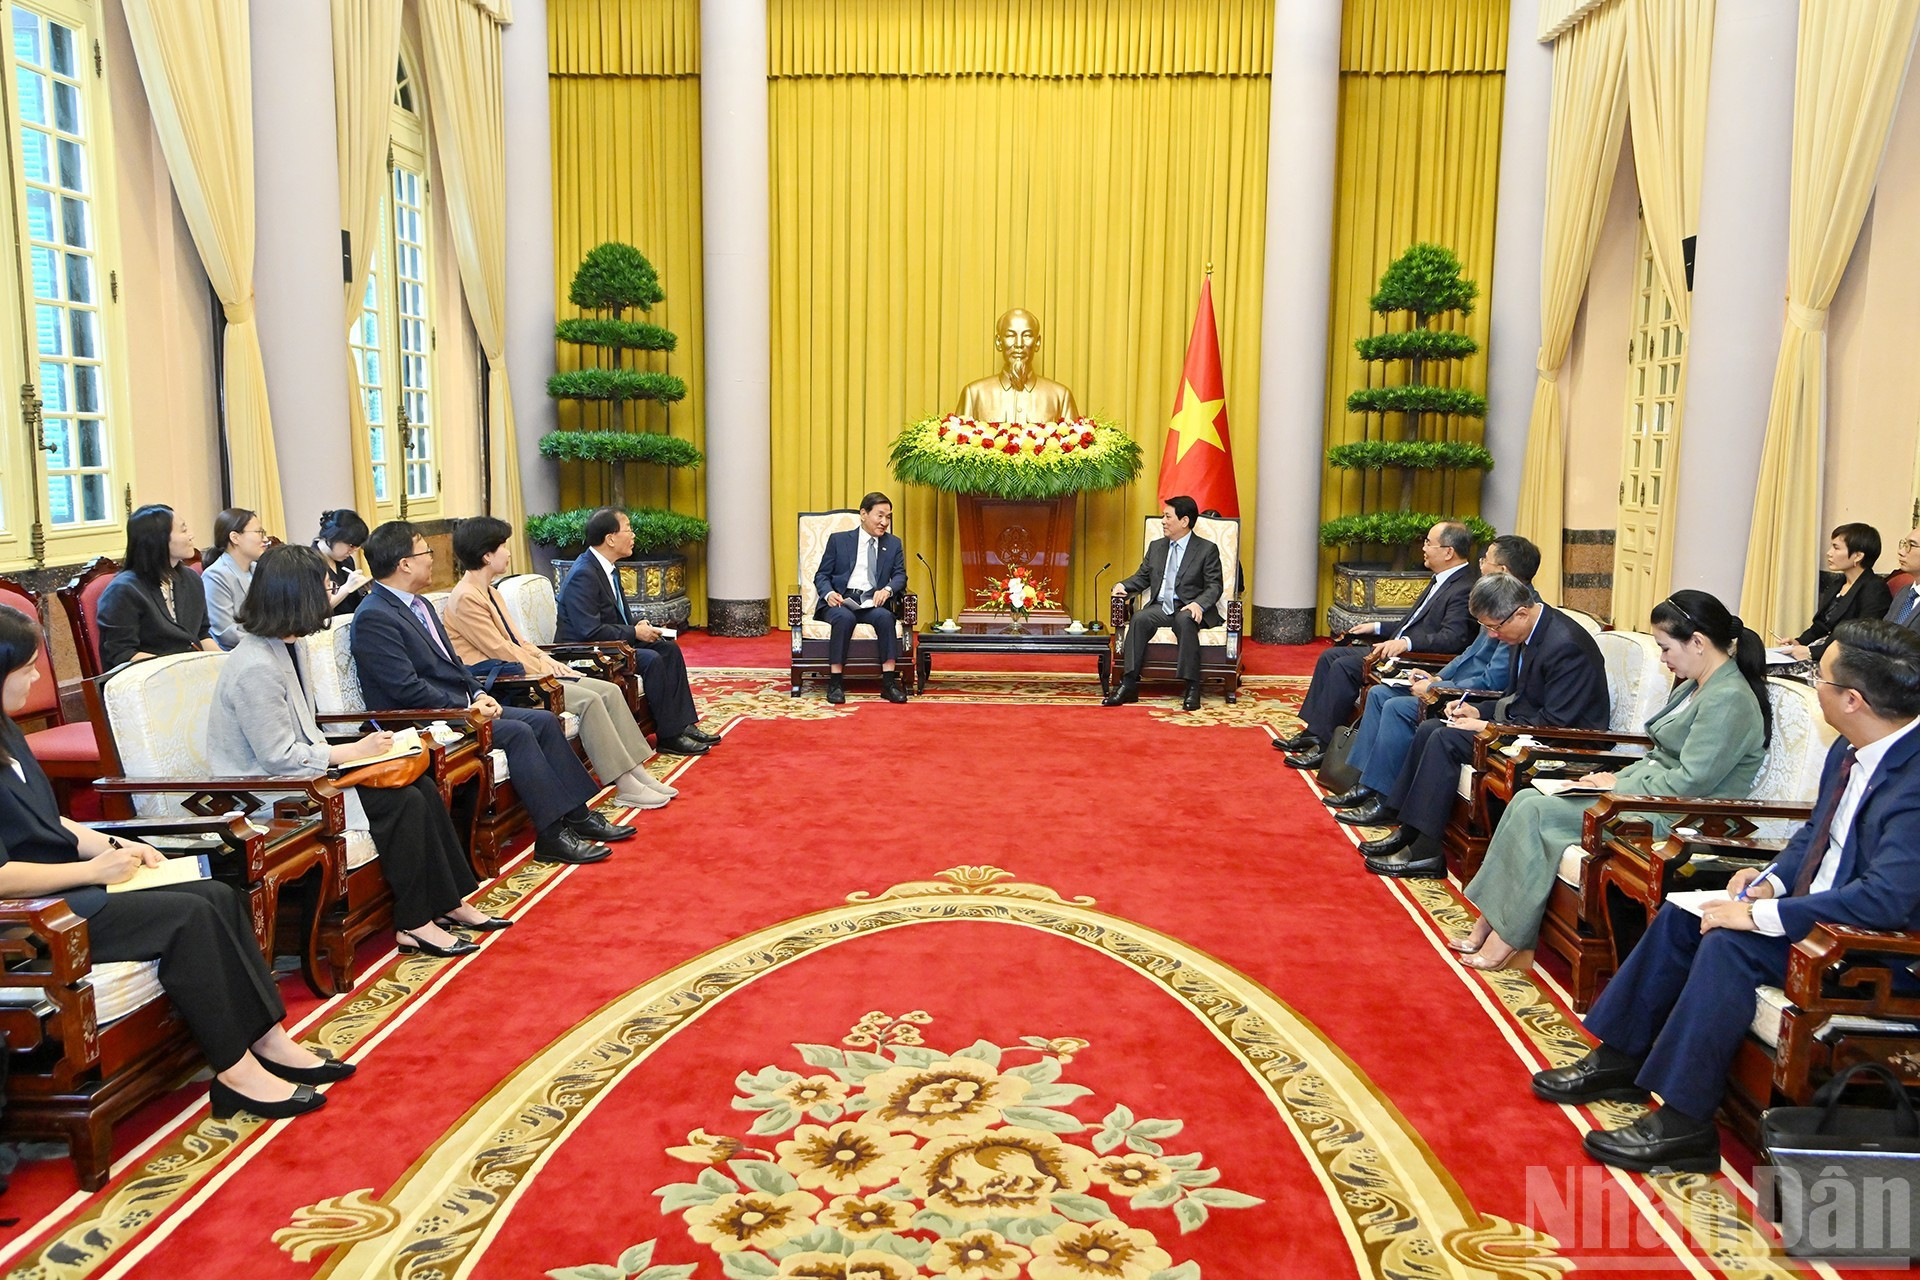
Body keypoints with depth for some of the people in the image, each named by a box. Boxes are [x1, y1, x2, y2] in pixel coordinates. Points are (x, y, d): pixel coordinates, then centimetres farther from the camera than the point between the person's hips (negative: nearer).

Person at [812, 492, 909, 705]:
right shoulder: (838, 540, 11)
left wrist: (887, 590, -15)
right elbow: (821, 576, 9)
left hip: (872, 602, 2)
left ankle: (889, 682, -33)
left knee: (885, 616, -32)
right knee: (845, 618, -36)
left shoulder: (893, 544, 18)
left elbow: (900, 575, 9)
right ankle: (835, 682, -32)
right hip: (841, 600, -2)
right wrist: (829, 593, -14)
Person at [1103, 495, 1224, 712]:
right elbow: (1142, 577, 23)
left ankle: (1192, 688, -37)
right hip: (1160, 607, 4)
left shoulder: (1207, 550, 4)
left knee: (1186, 620, -39)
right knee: (1139, 618, -29)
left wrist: (1198, 604, -22)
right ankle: (1128, 685, -34)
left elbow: (1214, 587, -3)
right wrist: (1123, 585, 1)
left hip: (1189, 609, -4)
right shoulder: (1156, 547, 20)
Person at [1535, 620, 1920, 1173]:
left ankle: (1684, 1122, -17)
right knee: (1684, 912, 2)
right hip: (1817, 906, 10)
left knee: (1730, 941, -27)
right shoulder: (1851, 751, 3)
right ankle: (1621, 1057, 12)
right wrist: (1773, 879, -1)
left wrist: (1763, 914, -29)